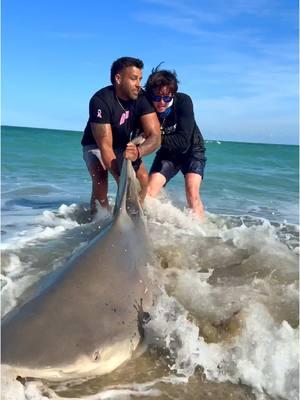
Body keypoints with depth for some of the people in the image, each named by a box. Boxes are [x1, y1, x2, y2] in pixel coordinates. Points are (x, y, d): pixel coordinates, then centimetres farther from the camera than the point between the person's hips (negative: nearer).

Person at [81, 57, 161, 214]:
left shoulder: (142, 99, -20)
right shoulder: (101, 101, -31)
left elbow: (155, 137, -28)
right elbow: (105, 146, -35)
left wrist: (138, 152, -51)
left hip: (126, 147, 4)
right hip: (96, 146, -4)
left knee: (143, 178, -13)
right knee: (100, 180, -28)